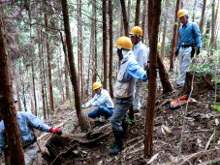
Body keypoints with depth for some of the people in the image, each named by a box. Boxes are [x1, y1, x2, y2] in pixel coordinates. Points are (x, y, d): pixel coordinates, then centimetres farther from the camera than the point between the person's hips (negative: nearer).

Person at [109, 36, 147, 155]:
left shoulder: (130, 63, -28)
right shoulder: (125, 62, 1)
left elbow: (141, 74, -45)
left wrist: (148, 74, -65)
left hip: (124, 100, -9)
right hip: (120, 98, 9)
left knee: (115, 121, -6)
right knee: (122, 119, 24)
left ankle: (119, 144, 11)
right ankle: (121, 137, 45)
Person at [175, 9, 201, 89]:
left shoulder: (193, 25, -2)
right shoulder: (181, 28, 16)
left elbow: (197, 36, -6)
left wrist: (198, 46, -16)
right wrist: (177, 48, 21)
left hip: (189, 48, -7)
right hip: (181, 48, 7)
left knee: (184, 66, -10)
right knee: (181, 66, 8)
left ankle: (180, 83, -8)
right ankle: (185, 81, 20)